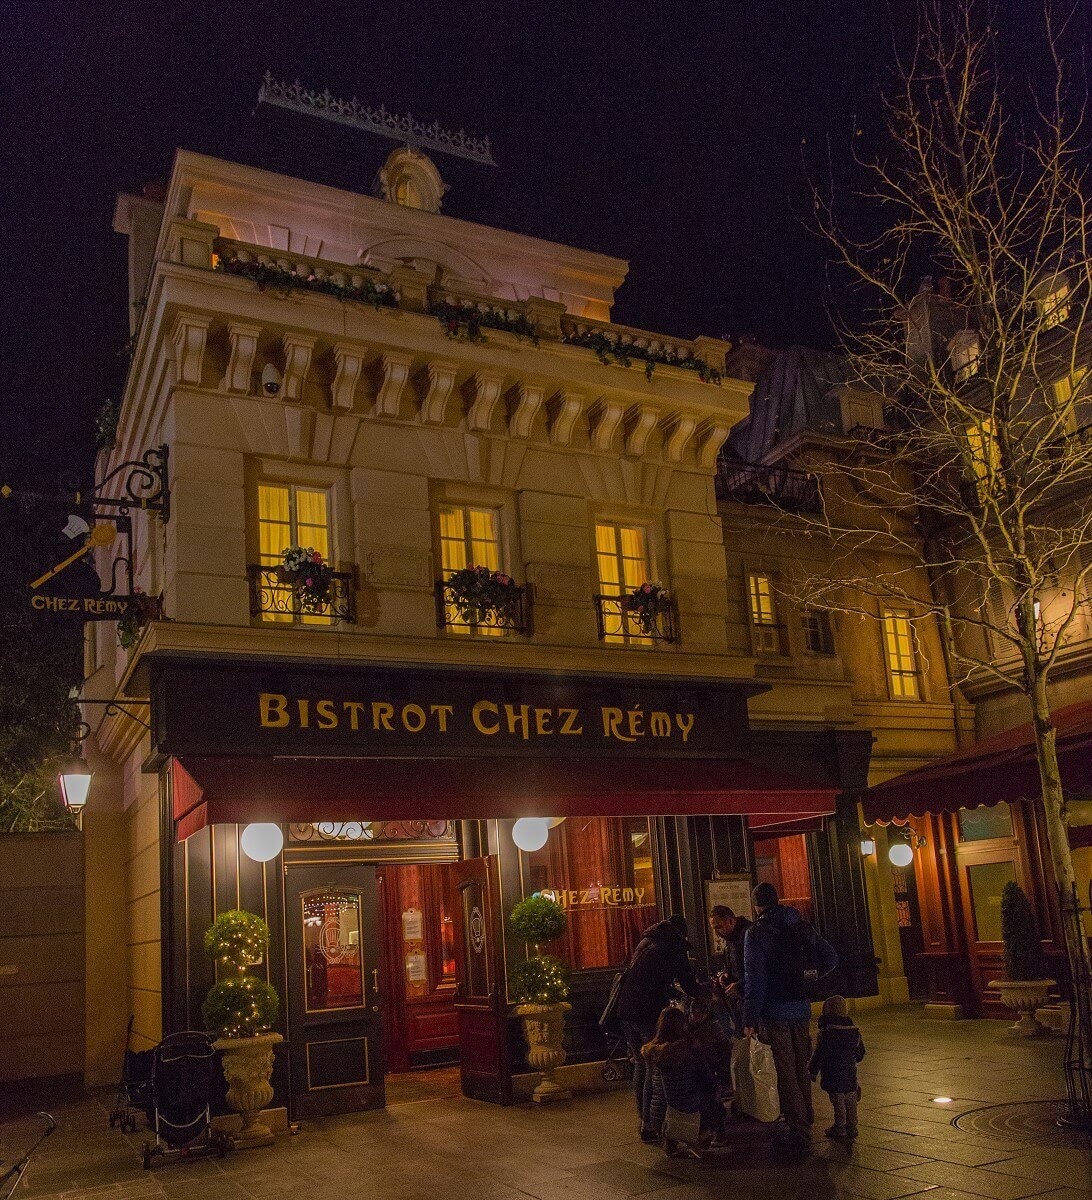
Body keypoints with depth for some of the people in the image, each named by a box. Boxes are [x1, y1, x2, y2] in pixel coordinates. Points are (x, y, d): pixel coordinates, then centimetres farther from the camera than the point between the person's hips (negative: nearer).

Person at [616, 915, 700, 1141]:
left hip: (625, 1010, 7)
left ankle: (643, 1119, 23)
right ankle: (649, 1125, -2)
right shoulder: (674, 947, -1)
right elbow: (689, 984, 0)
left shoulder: (646, 942, 21)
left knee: (640, 1064, 18)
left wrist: (674, 993, 43)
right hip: (648, 1012, -7)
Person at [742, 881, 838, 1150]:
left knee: (786, 1072, 2)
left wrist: (750, 1020, -13)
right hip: (802, 1008, 6)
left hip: (775, 1012, -5)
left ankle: (798, 1130, 4)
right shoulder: (801, 926, 5)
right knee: (801, 1068, 19)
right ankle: (806, 1120, 30)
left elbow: (755, 979, -16)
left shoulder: (756, 933, -11)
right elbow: (830, 958, 9)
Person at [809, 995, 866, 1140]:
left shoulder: (827, 1033, -18)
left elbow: (820, 1055, -18)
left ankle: (840, 1129, 10)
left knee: (838, 1102, 3)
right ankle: (852, 1127, 23)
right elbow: (860, 1053, 16)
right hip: (850, 1074, 6)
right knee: (850, 1101, 15)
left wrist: (812, 1071, -8)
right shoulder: (854, 1031, 5)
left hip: (834, 1076, -6)